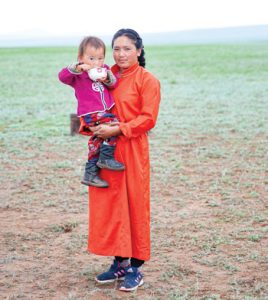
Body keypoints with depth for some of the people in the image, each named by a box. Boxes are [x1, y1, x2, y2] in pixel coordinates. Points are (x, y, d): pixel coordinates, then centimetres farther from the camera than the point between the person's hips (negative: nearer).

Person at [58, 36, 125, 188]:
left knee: (98, 140, 9)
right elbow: (62, 76, -18)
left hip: (104, 113, 7)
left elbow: (114, 84, 8)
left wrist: (107, 78, -14)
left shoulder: (104, 70, 15)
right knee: (114, 125, -22)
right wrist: (77, 68, -32)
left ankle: (91, 174, 18)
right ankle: (106, 158, -11)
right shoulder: (78, 74, -3)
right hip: (90, 114, -7)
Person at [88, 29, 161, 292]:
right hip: (106, 149, 6)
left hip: (132, 150, -6)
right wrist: (94, 126, -3)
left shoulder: (147, 80, -5)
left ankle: (136, 269, 10)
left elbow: (148, 119, -12)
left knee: (135, 206, 1)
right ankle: (120, 263, 21)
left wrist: (117, 130, -21)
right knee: (111, 205, 8)